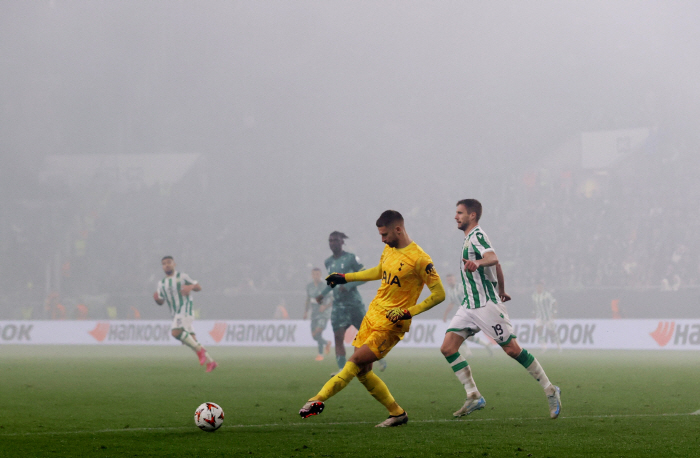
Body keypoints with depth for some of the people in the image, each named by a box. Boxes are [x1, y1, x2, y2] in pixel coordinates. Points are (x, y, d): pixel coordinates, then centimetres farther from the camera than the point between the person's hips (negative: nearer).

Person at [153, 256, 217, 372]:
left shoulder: (182, 277, 1)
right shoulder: (162, 283, 17)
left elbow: (199, 287, 2)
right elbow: (161, 302, 20)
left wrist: (190, 287, -19)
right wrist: (156, 299, -3)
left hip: (185, 309, -7)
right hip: (176, 314, 7)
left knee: (176, 332, -28)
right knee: (191, 340, 3)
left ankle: (199, 350, -16)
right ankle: (210, 362, 10)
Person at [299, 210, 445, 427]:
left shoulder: (419, 259, -16)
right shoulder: (389, 249, 9)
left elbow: (439, 294, -14)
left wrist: (408, 312, -20)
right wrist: (345, 277, 31)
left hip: (391, 324, -8)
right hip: (373, 315, 8)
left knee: (356, 361, -16)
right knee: (362, 371, 4)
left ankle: (319, 399, -14)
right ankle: (397, 413, 14)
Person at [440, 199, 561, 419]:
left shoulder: (476, 236, -12)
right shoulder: (470, 238, 17)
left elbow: (492, 258, -33)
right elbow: (497, 266, 28)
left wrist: (477, 262, -55)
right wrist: (501, 291, 41)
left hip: (486, 304, -9)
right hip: (469, 305, 9)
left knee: (512, 349, -6)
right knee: (447, 347, -5)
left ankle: (550, 390, 7)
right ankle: (473, 396, -3)